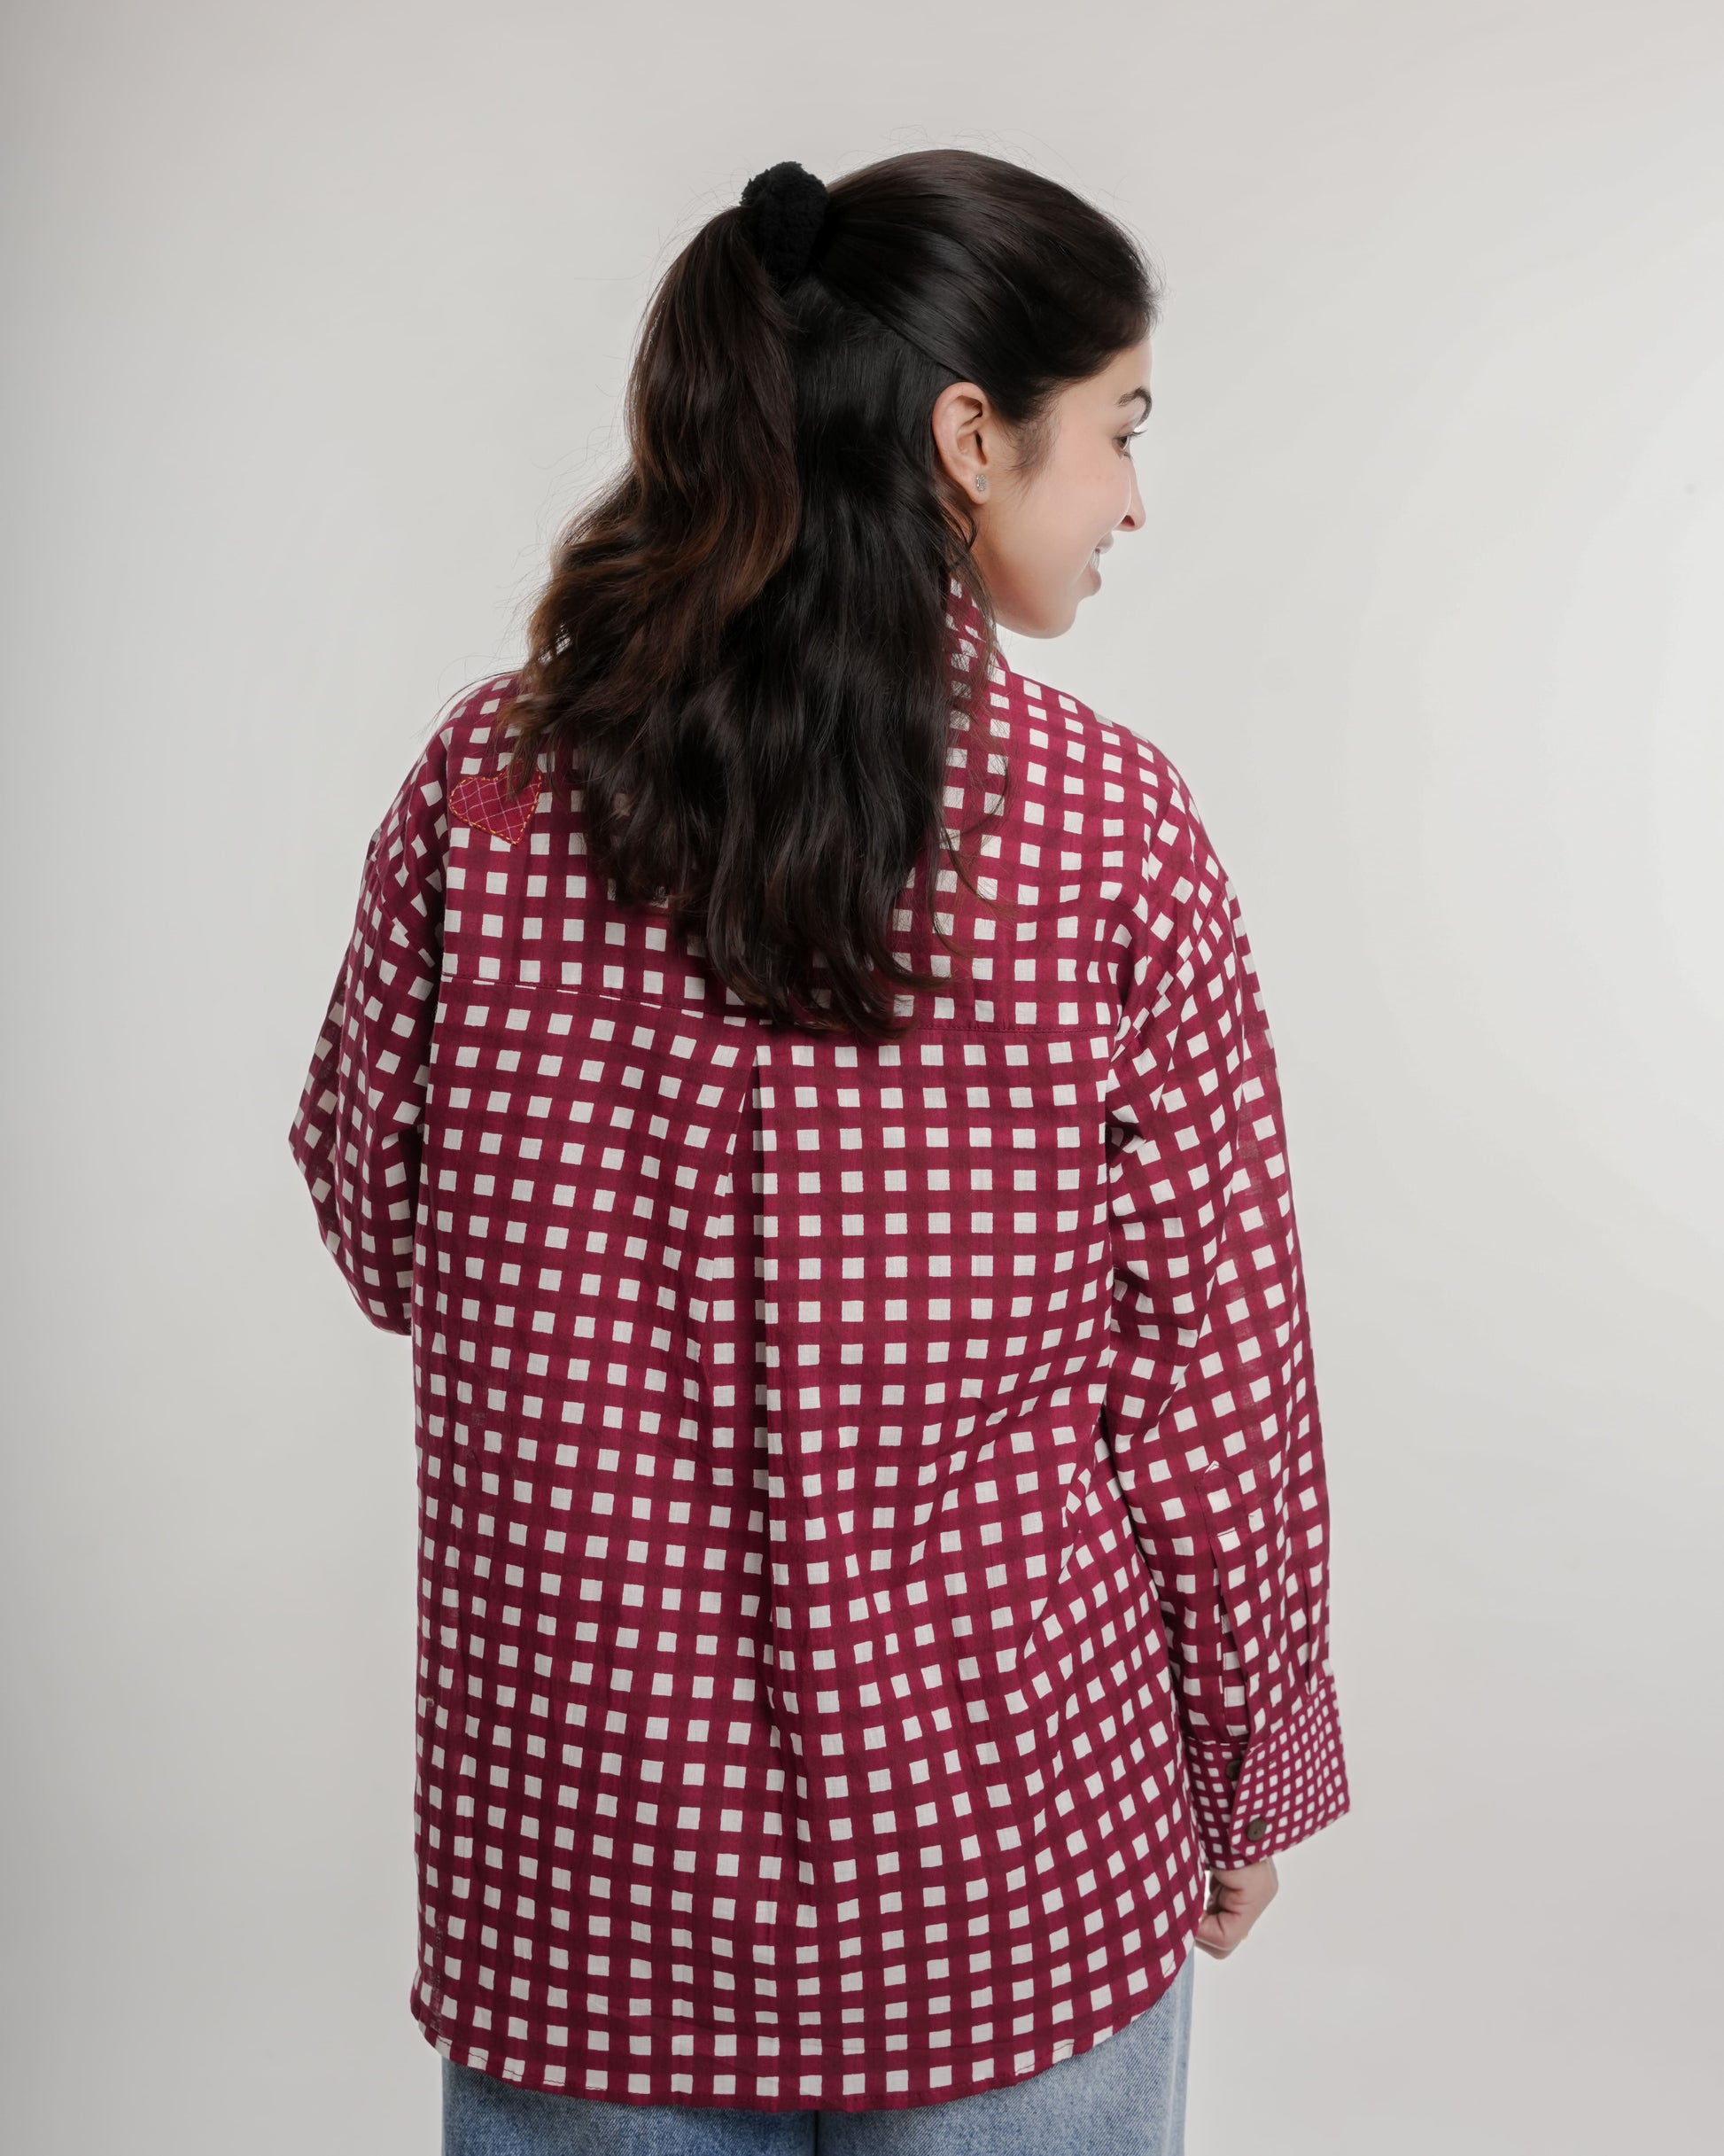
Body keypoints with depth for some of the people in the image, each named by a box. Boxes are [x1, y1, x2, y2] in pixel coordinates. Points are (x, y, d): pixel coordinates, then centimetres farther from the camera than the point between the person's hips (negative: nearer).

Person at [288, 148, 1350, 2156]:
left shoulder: (483, 785, -10)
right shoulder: (1111, 826, -15)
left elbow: (387, 1236, 3)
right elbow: (1213, 1370, -9)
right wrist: (1245, 1773, 5)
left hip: (579, 1828, 2)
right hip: (1009, 1849, -1)